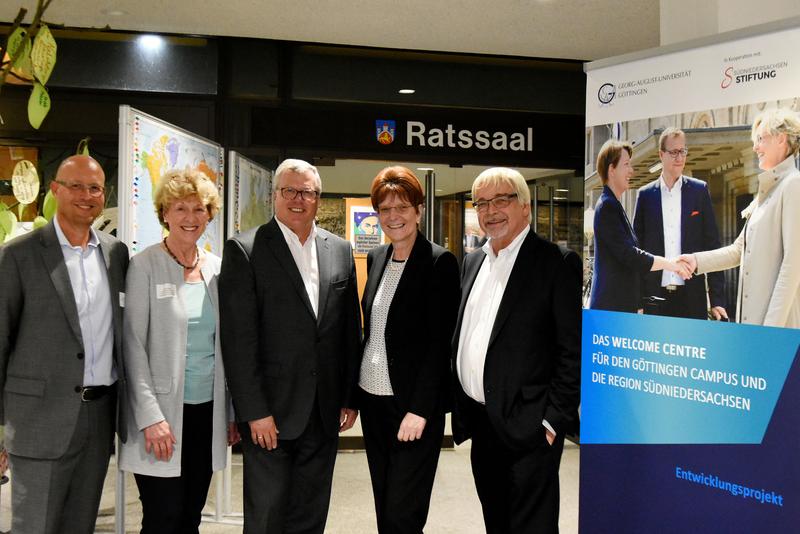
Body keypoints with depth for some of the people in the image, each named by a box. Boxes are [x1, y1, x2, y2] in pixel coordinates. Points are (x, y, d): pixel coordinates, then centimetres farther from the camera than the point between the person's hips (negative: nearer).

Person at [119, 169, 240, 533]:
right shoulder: (145, 265, -6)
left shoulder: (217, 267, 7)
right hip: (161, 412, -4)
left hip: (208, 409, 5)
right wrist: (151, 416, -16)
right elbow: (133, 344, -9)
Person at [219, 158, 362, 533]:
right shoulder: (244, 250, -6)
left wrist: (350, 398, 8)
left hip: (325, 413, 4)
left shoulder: (340, 250, 9)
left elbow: (350, 329, 11)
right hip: (270, 411, -4)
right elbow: (238, 338, -10)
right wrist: (254, 412, -13)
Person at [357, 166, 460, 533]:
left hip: (413, 405, -6)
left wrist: (420, 409, -18)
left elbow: (440, 342, -13)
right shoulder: (376, 258, 9)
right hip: (373, 399, 7)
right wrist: (355, 394, 11)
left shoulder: (440, 262, -10)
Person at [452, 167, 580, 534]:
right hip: (479, 421, 7)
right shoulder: (473, 262, 12)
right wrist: (459, 406, 12)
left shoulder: (557, 263, -10)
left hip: (526, 426, -7)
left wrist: (553, 419, -15)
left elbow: (574, 350, -13)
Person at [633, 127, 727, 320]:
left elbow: (712, 245, 4)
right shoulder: (645, 194, 7)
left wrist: (717, 299, -2)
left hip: (692, 297, 0)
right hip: (655, 297, 0)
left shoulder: (700, 190, 6)